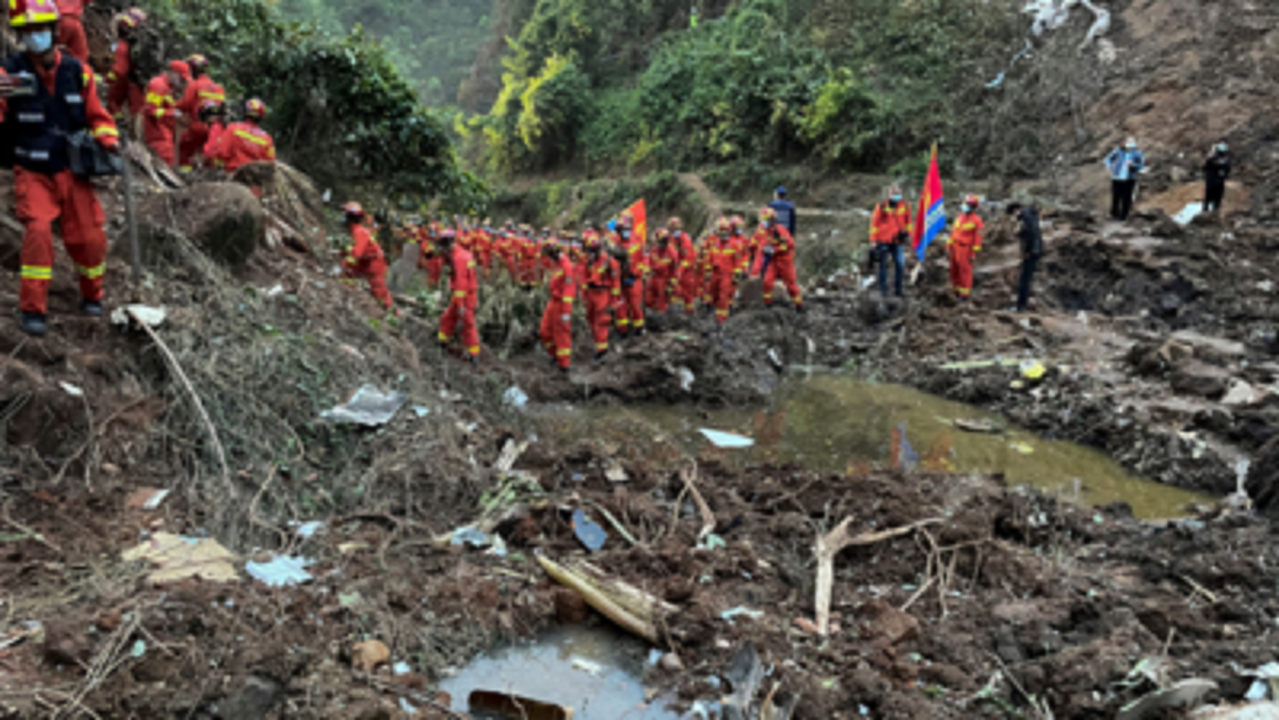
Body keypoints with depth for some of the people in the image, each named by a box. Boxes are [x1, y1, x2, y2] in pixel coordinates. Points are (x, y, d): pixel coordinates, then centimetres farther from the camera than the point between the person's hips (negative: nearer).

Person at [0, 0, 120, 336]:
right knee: (38, 231, -19)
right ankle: (32, 309, -7)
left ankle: (92, 296, 27)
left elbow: (97, 116, 10)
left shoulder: (77, 71, 0)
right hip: (33, 174, -2)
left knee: (90, 237, 1)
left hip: (73, 172, 2)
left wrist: (108, 139, -8)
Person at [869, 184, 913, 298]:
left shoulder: (905, 206, 1)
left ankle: (898, 289, 9)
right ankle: (883, 289, 13)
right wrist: (873, 240, -3)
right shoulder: (881, 207, -9)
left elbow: (909, 220, 15)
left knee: (900, 265, -3)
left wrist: (908, 233, 9)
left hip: (898, 241, 3)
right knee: (883, 265, 4)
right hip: (884, 241, -3)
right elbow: (874, 223, -3)